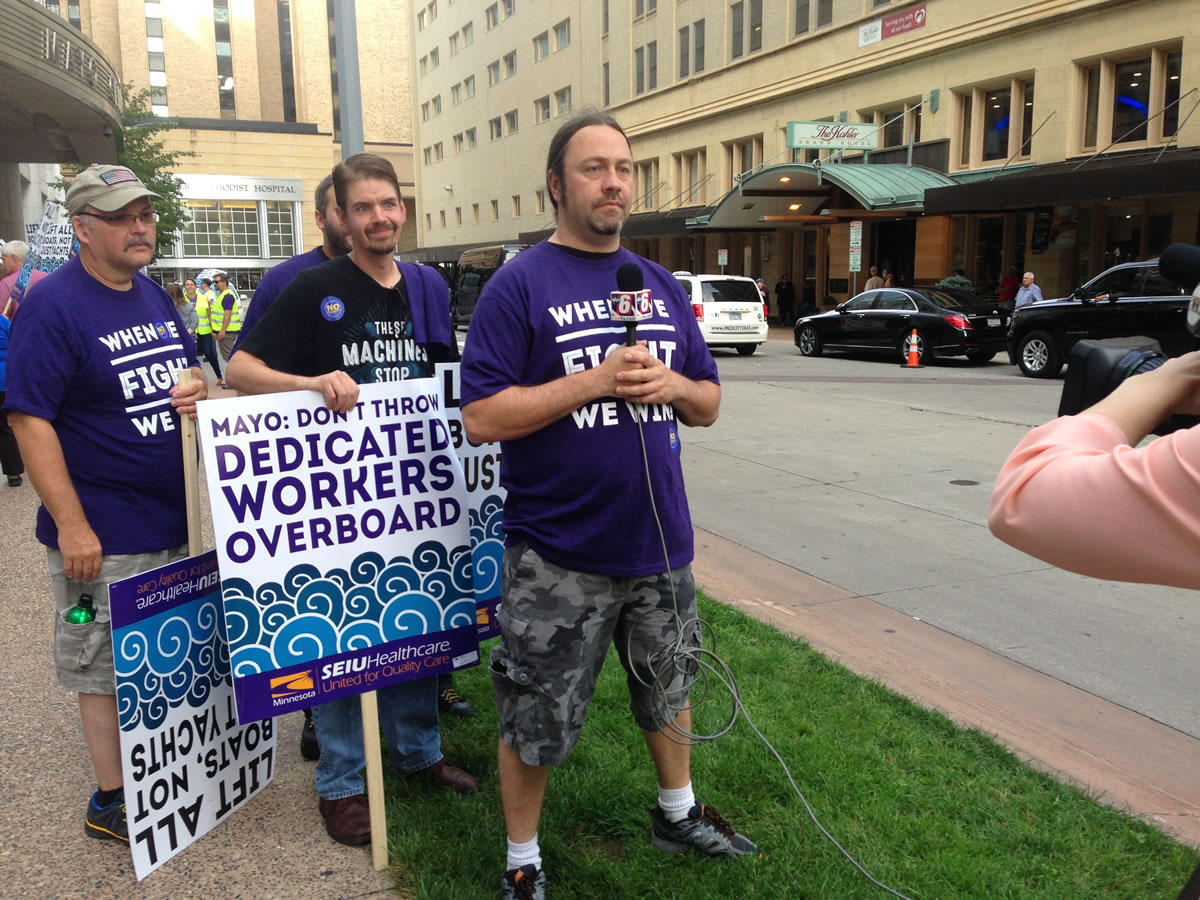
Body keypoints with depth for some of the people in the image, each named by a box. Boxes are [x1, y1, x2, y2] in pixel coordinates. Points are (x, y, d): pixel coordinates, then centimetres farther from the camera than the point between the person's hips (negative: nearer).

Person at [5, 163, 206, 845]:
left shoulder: (158, 298, 9)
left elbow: (190, 373, 21)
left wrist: (199, 393, -5)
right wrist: (71, 524, -21)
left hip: (179, 520, 8)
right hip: (104, 534, -7)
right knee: (108, 667, 7)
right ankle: (112, 803, 22)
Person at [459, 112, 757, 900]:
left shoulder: (663, 286, 8)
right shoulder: (518, 286, -9)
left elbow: (709, 404, 11)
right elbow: (483, 417, -15)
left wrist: (671, 384, -11)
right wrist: (594, 379, -23)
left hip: (660, 541, 6)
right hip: (559, 556, -5)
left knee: (669, 686, 24)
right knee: (536, 718, 8)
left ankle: (677, 812, 49)